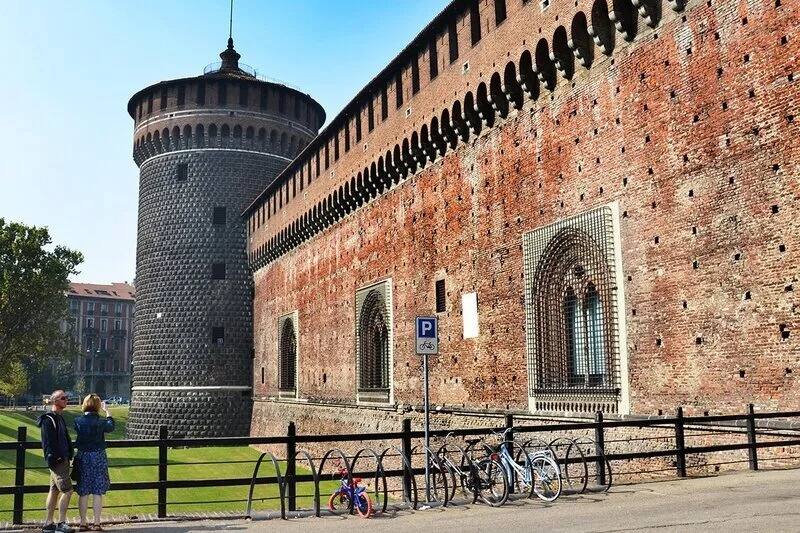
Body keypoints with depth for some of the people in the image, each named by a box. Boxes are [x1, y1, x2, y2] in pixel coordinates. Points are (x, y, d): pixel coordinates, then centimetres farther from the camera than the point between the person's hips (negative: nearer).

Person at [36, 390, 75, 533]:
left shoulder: (60, 418, 16)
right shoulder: (48, 419, -14)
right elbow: (47, 443, -18)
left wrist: (69, 456, 16)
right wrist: (54, 459, -21)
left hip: (63, 460, 10)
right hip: (57, 461, -10)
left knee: (54, 490, 13)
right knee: (67, 490, -10)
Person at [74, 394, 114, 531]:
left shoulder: (78, 421, -7)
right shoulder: (100, 422, -10)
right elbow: (111, 426, 12)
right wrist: (107, 411, 25)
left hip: (82, 457, 2)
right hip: (98, 457, -2)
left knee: (83, 492, 9)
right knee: (97, 492, 4)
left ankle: (83, 523, 14)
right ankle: (96, 523, 7)